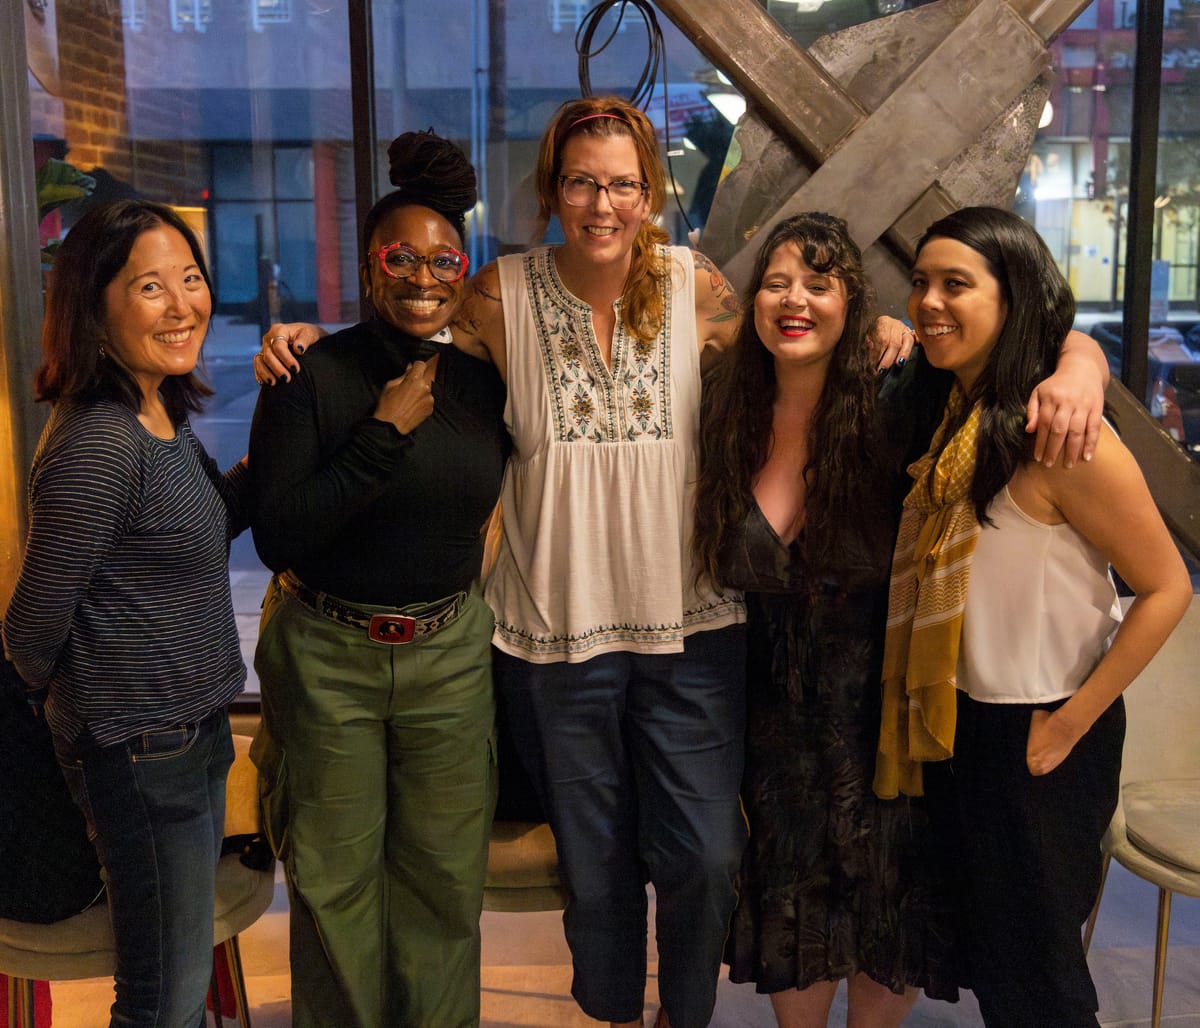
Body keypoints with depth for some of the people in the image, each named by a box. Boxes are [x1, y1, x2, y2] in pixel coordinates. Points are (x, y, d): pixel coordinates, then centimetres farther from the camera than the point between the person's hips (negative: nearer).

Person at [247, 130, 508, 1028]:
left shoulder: (483, 383, 2)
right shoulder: (311, 376, -10)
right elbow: (277, 537, -17)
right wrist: (385, 432, -20)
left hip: (452, 651, 3)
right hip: (328, 657, -3)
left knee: (445, 877, 12)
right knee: (336, 880, 10)